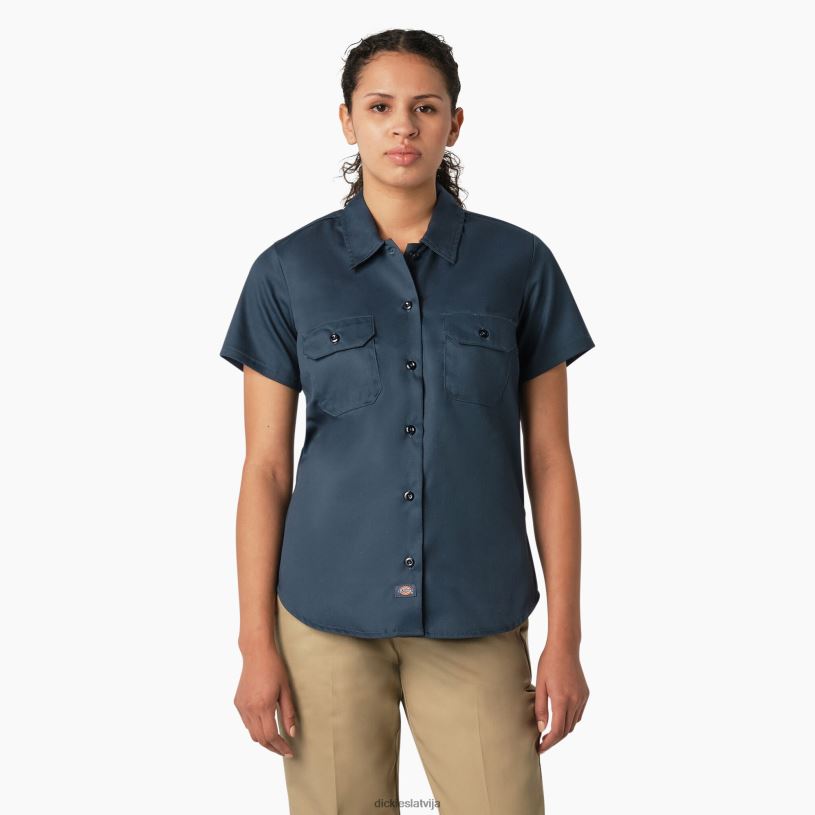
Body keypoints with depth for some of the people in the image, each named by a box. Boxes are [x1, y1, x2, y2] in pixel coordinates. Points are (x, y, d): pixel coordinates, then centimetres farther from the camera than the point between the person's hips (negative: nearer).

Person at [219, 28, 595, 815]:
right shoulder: (288, 271, -1)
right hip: (329, 612, 0)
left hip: (476, 622, 0)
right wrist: (257, 645, -2)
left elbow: (549, 458, 2)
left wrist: (565, 637, -1)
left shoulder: (519, 263, 0)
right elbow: (265, 467, 1)